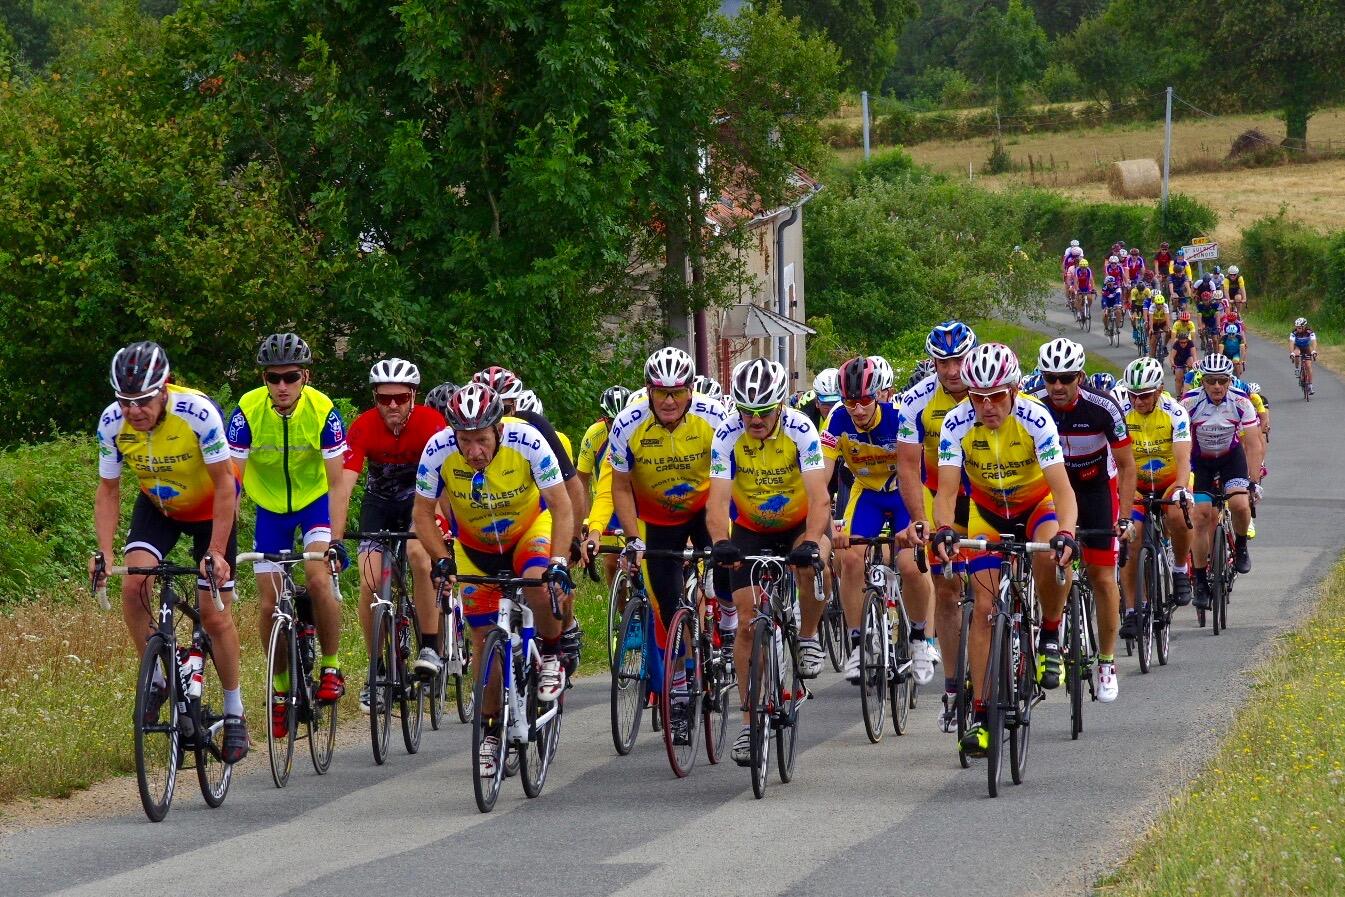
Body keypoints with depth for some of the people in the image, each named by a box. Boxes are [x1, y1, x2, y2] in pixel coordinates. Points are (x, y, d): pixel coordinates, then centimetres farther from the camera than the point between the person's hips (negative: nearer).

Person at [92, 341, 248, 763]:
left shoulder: (198, 412, -34)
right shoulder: (112, 423, -22)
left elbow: (225, 484, -26)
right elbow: (108, 491, -11)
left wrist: (216, 552, -31)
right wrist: (104, 553, -22)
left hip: (210, 508, -3)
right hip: (157, 507, 3)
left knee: (214, 614, -5)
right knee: (134, 585, -22)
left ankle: (234, 713, 12)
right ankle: (156, 681, -3)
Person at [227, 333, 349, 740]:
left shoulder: (322, 412, -25)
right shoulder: (248, 412, -23)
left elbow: (337, 482, -23)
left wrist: (335, 540, -34)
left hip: (315, 501, -2)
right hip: (270, 507, 2)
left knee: (318, 578, -25)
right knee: (269, 603, -2)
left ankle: (331, 667, -6)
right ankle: (281, 688, 17)